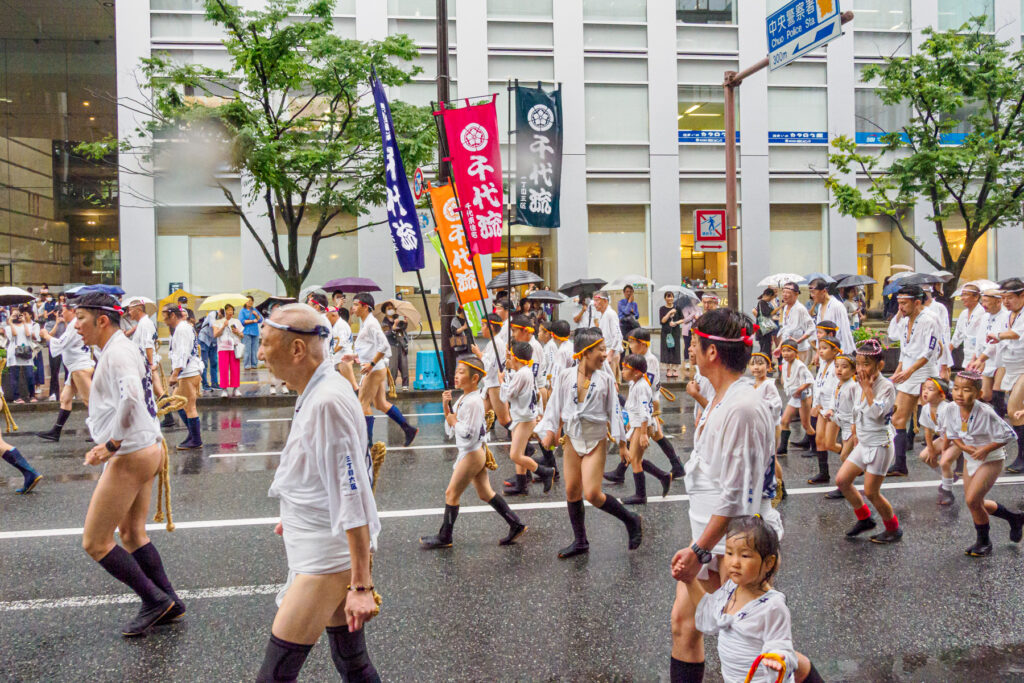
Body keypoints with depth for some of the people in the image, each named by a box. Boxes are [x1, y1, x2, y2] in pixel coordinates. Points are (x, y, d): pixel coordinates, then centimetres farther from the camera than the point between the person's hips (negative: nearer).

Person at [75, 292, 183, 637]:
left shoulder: (116, 352, -17)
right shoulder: (123, 348, 15)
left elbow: (130, 398, -33)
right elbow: (142, 398, 23)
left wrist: (111, 445, -25)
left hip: (130, 457, -10)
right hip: (146, 450, 10)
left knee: (94, 542, -1)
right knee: (131, 533, 19)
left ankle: (155, 600, 6)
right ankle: (169, 603, 25)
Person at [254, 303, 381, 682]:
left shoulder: (328, 402, -24)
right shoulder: (315, 391, 7)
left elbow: (352, 496, -26)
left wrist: (361, 584, -26)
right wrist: (297, 519, 31)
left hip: (328, 560, -10)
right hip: (323, 549, 10)